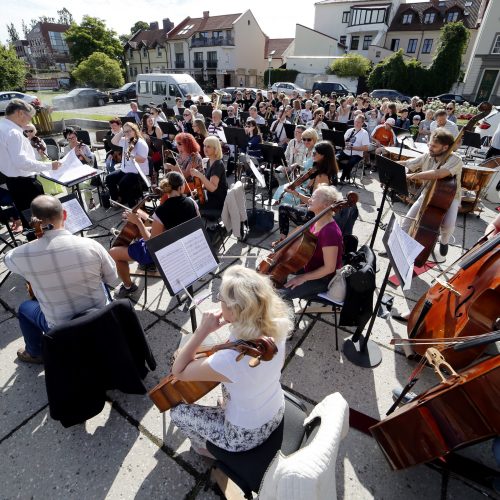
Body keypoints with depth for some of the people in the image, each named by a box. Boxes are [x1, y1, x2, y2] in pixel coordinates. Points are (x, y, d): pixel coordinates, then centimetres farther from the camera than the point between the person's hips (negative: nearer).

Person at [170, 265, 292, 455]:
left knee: (176, 411, 14)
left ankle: (207, 448, 39)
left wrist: (203, 330, -30)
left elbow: (178, 371, -23)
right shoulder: (275, 327, -23)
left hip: (245, 436, -5)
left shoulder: (229, 360, -41)